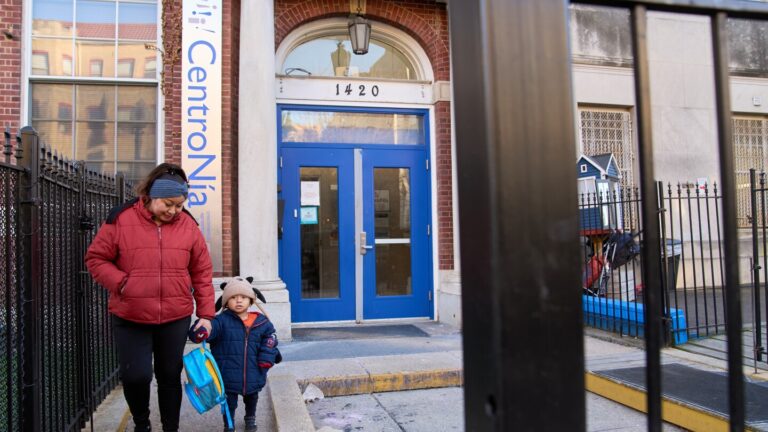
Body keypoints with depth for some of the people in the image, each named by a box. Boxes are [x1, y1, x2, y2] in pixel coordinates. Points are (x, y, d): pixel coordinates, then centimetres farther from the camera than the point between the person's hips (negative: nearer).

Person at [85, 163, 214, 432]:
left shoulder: (188, 225, -1)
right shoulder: (121, 220, -7)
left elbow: (202, 273, 2)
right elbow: (96, 259, 0)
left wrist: (206, 313, 0)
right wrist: (121, 283, -16)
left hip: (176, 318, 2)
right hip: (129, 318, -1)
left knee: (170, 376, 12)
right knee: (135, 375, -2)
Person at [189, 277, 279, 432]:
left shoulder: (261, 322, -4)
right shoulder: (222, 321, -13)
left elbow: (269, 339, 7)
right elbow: (210, 329, -29)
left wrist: (267, 358, -3)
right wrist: (200, 333, -52)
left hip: (253, 375, 3)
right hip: (229, 375, -3)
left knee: (251, 398, 25)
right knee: (229, 401, 9)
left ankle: (250, 418, 52)